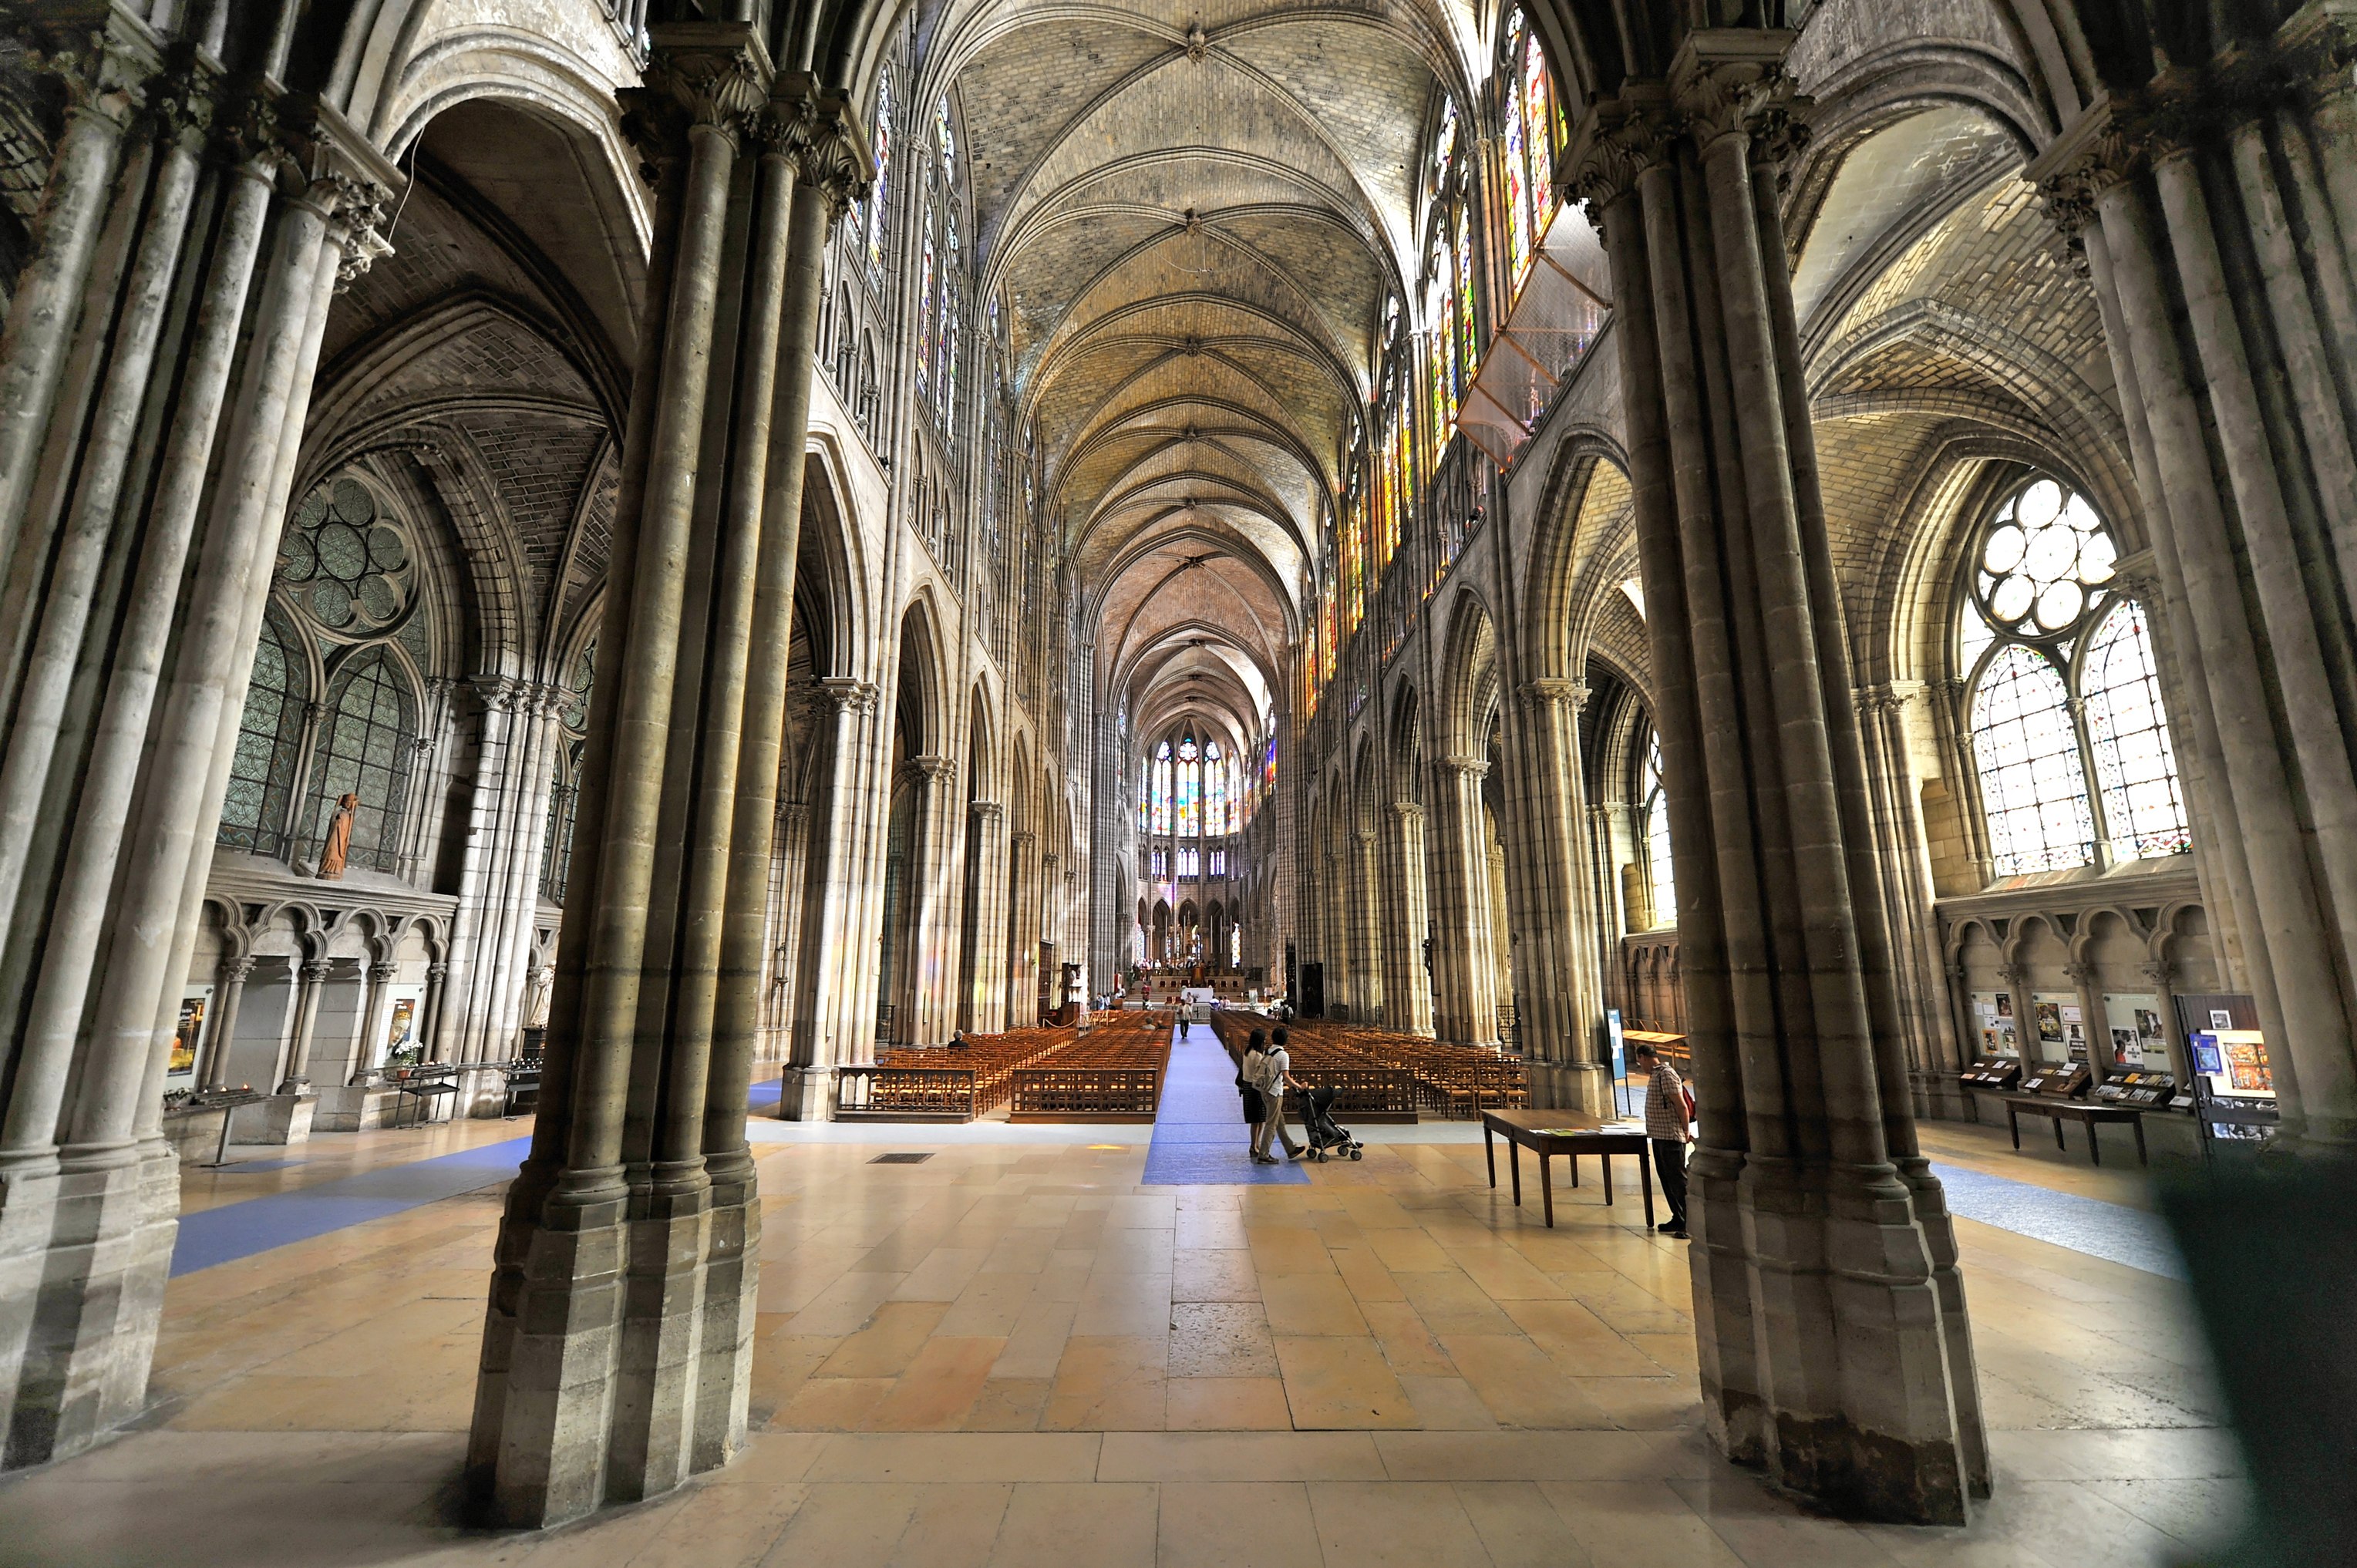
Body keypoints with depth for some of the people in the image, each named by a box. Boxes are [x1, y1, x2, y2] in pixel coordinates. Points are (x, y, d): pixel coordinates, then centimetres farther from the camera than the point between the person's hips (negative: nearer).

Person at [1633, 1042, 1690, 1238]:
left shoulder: (1666, 1074, -17)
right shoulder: (1656, 1074, 14)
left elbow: (1682, 1106, -19)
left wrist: (1686, 1131, -9)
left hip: (1671, 1137, -10)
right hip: (1660, 1136, 10)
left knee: (1678, 1180, -4)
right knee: (1666, 1178, 15)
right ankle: (1678, 1220, 24)